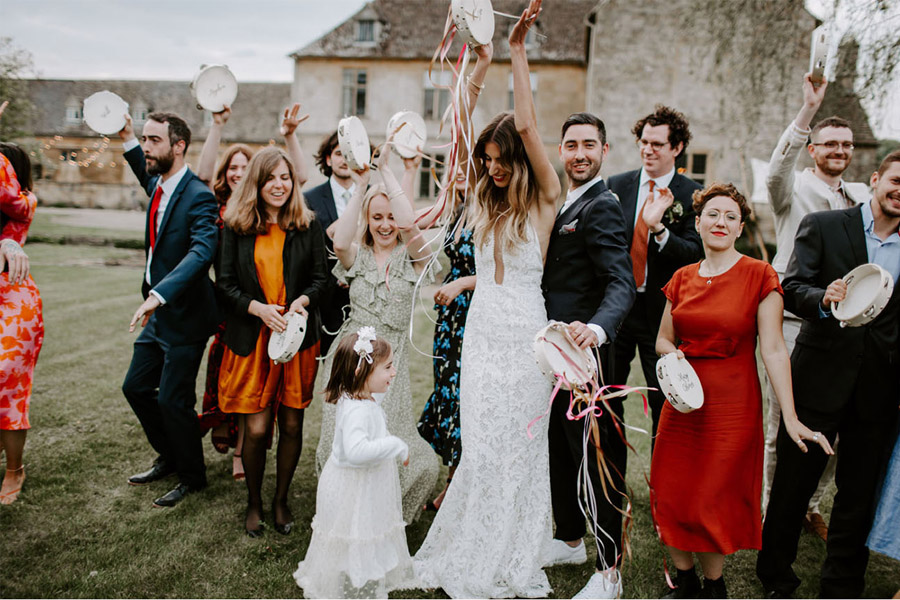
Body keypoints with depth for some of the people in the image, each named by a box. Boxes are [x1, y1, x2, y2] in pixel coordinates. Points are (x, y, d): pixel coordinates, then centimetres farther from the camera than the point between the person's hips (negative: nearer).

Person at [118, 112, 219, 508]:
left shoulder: (198, 197, -20)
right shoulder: (160, 186, 7)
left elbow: (202, 251, -36)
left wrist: (159, 293, -46)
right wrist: (127, 139, 22)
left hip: (184, 316, -9)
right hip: (158, 312, 9)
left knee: (172, 400, -1)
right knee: (135, 387, 18)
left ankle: (192, 477, 21)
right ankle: (169, 457, 37)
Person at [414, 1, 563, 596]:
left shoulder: (544, 200, -4)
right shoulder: (483, 199, 9)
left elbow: (526, 125, -14)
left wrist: (519, 48, -12)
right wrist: (480, 67, 1)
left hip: (524, 335, -4)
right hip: (481, 331, 4)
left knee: (519, 448, 5)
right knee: (480, 447, 8)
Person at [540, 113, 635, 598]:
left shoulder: (601, 207, -15)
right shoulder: (565, 204, 15)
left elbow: (621, 284, -27)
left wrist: (596, 328, -45)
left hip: (583, 354, -10)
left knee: (598, 458, 1)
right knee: (558, 450, 20)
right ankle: (569, 540, 38)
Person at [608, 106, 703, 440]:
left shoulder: (692, 195, -3)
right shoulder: (617, 186, 6)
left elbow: (695, 255, -12)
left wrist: (658, 228, -26)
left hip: (661, 312, -3)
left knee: (666, 405, 6)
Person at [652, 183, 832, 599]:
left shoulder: (760, 276, -7)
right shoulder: (682, 279, 7)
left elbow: (773, 350, -11)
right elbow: (663, 339, 16)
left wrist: (791, 418, -15)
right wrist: (673, 355, -7)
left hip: (732, 405, -4)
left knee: (715, 501, 3)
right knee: (671, 497, 6)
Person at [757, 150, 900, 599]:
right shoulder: (822, 226, -1)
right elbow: (792, 288, -9)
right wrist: (824, 299, -29)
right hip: (820, 377, -3)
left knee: (860, 491, 12)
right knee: (792, 483, 6)